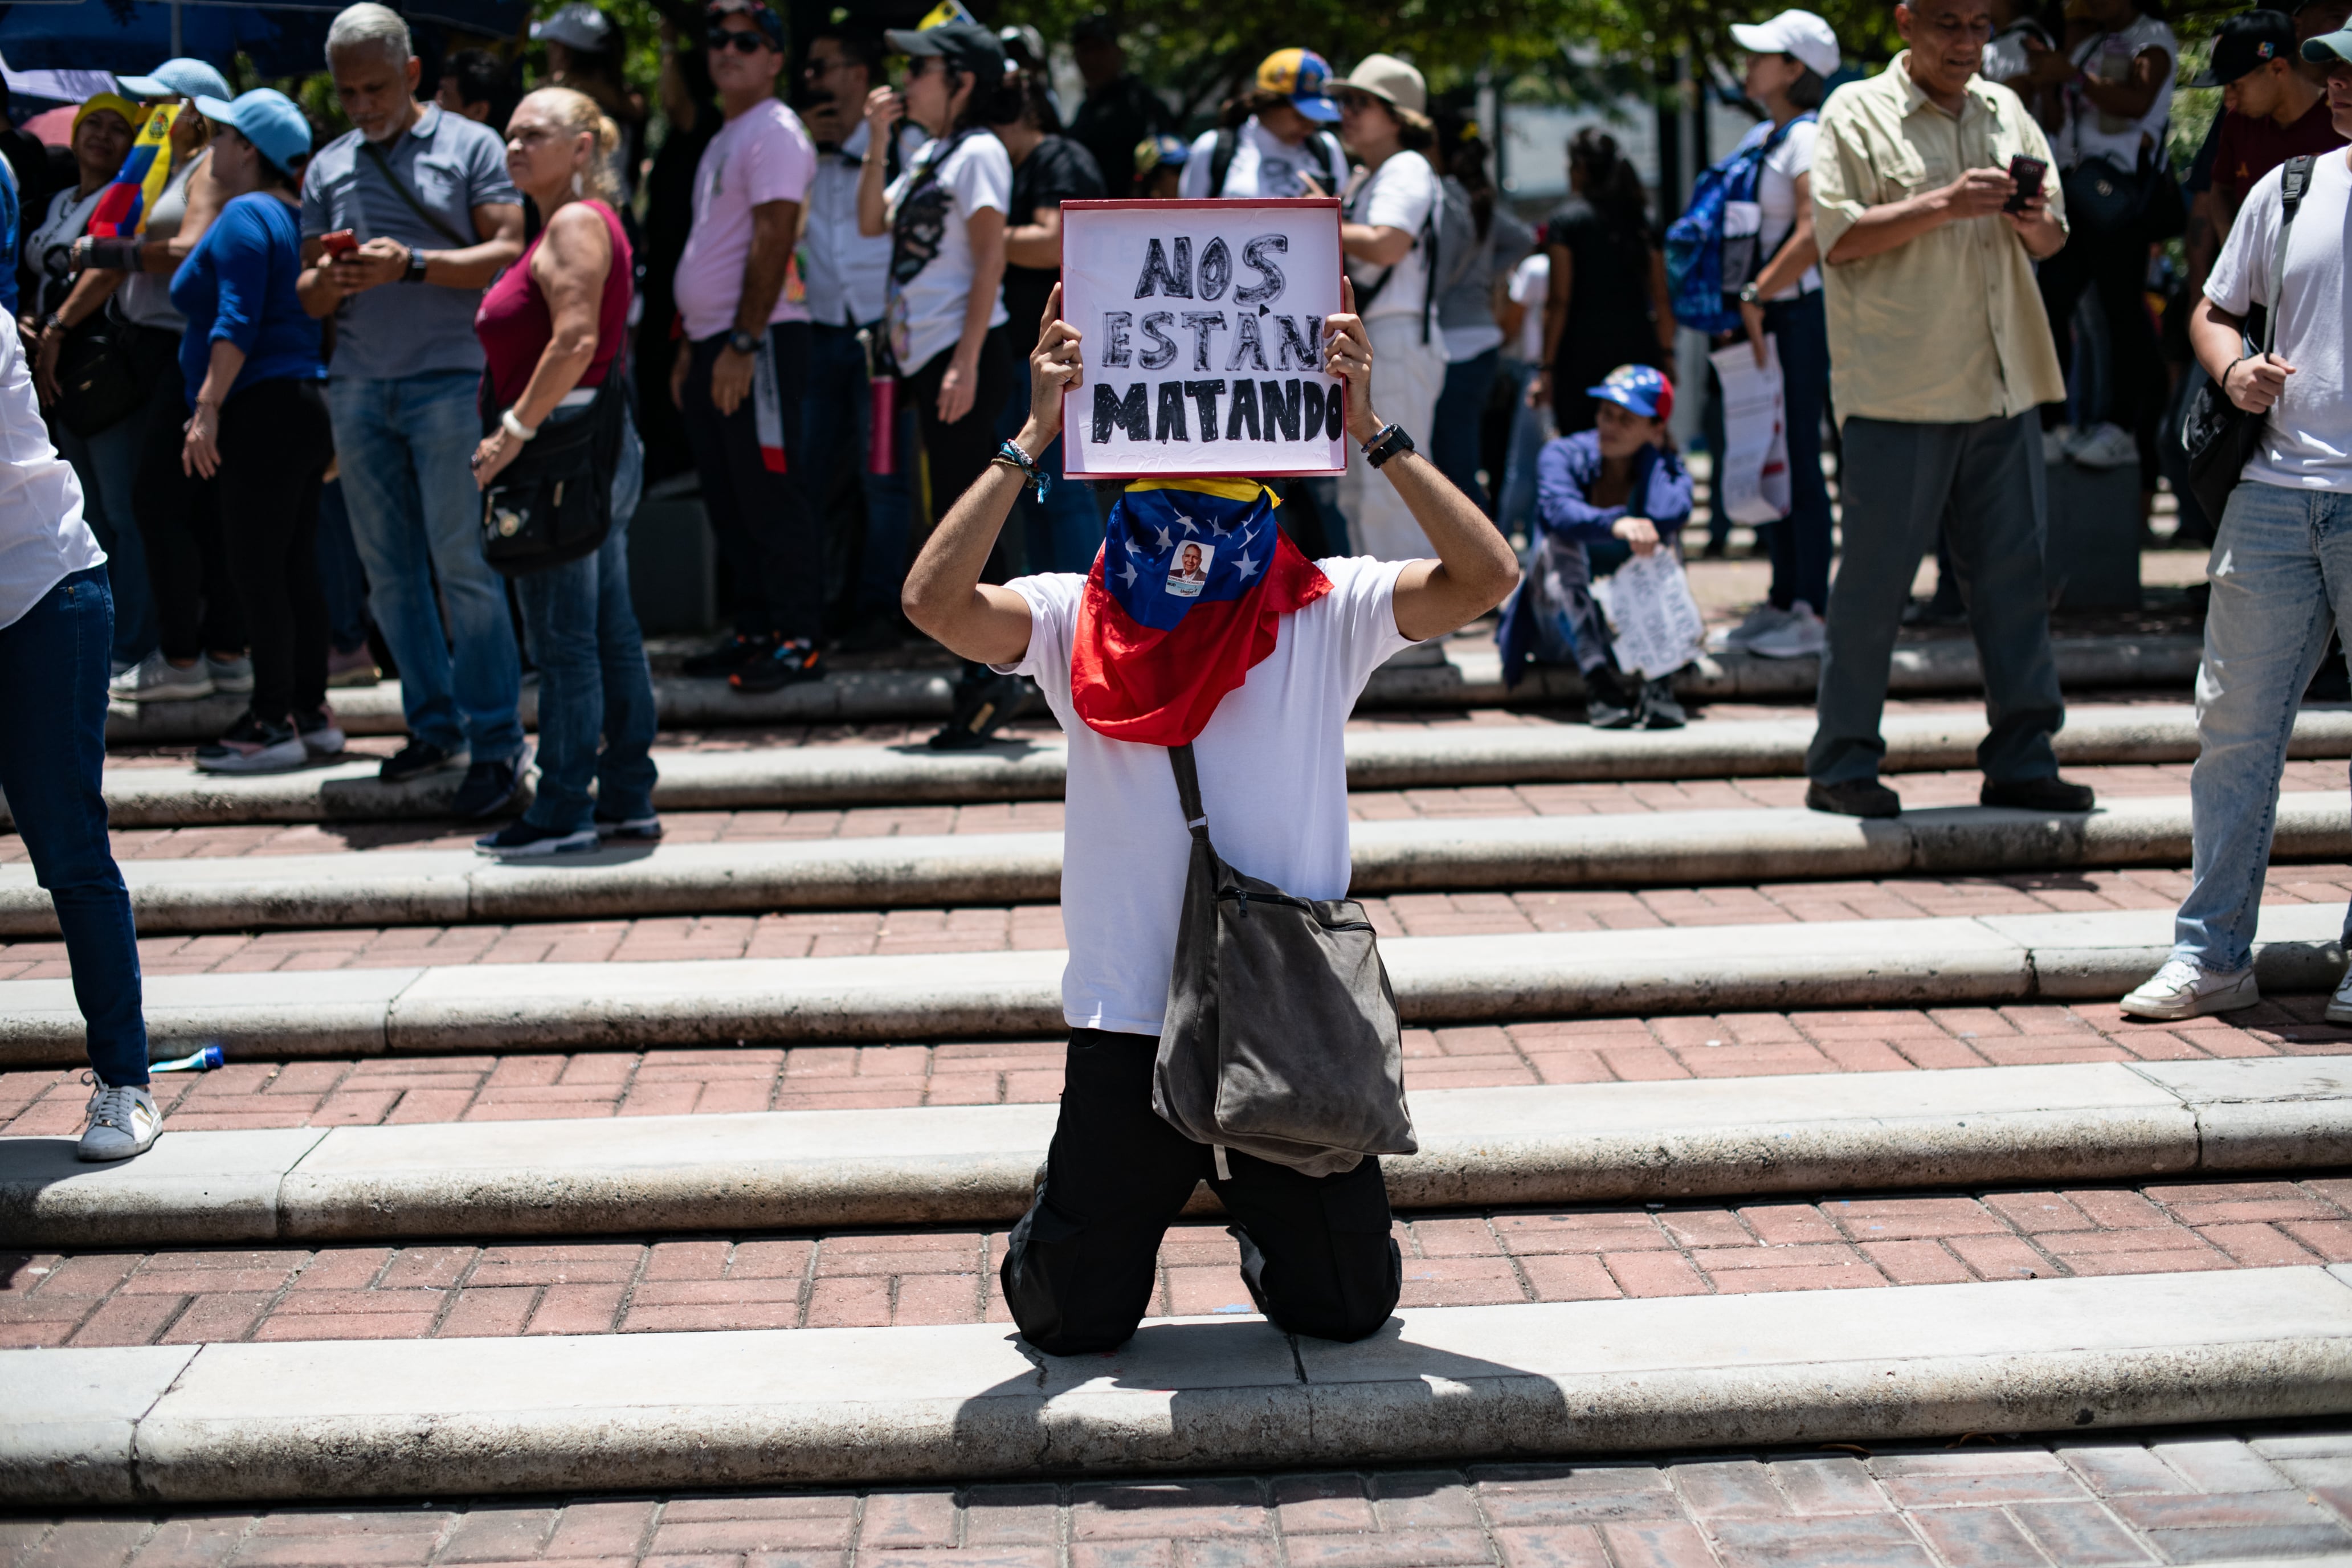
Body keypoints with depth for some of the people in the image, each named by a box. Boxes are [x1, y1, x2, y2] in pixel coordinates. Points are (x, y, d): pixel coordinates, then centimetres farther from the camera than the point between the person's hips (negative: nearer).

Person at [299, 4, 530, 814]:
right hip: (358, 388, 5)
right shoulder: (328, 168, 17)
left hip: (449, 378, -5)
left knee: (463, 563, -9)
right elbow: (308, 291, 16)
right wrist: (328, 282, -8)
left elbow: (508, 253, -7)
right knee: (390, 571, 6)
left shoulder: (469, 145, 3)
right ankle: (436, 725, 17)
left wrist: (413, 265, -19)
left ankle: (496, 743, -5)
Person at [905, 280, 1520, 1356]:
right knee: (1069, 1323, 5)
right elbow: (934, 601, -18)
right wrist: (1034, 436, -20)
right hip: (1129, 1023, 0)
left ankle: (1260, 1217, 43)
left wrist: (1372, 430, -18)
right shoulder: (1075, 620, -1)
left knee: (1346, 1309, 9)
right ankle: (1081, 1215, 40)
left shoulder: (1325, 612, 0)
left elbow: (1484, 577, -13)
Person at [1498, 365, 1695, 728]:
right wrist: (1616, 525, -50)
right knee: (1557, 543, -28)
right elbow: (1560, 511, -30)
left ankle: (1657, 683, -39)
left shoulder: (1666, 469, -2)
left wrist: (1654, 450, -11)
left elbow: (1668, 517, -27)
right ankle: (1597, 678, -42)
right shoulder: (1562, 455, -6)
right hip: (1564, 628, -1)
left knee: (1663, 547, -24)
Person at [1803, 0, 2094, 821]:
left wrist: (2037, 222, -3)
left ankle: (2022, 761, 12)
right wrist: (1945, 204, -20)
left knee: (2016, 572, 5)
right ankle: (1840, 766, 8)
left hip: (2004, 385, 5)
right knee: (1875, 576, -2)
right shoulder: (1857, 112, -1)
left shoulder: (2005, 110, 16)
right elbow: (1838, 237, -11)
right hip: (1897, 386, -5)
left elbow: (2051, 237, 20)